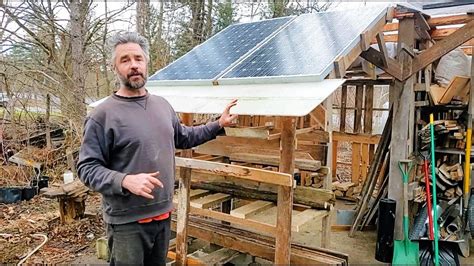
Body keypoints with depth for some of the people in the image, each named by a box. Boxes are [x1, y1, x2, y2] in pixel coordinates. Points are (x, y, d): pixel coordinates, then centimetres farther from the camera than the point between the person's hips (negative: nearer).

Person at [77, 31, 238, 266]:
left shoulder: (162, 105, 7)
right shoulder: (103, 115, -14)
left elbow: (184, 137, 21)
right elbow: (87, 168, -15)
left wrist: (218, 125, 17)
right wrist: (125, 180, -29)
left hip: (163, 214, 6)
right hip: (127, 221, -6)